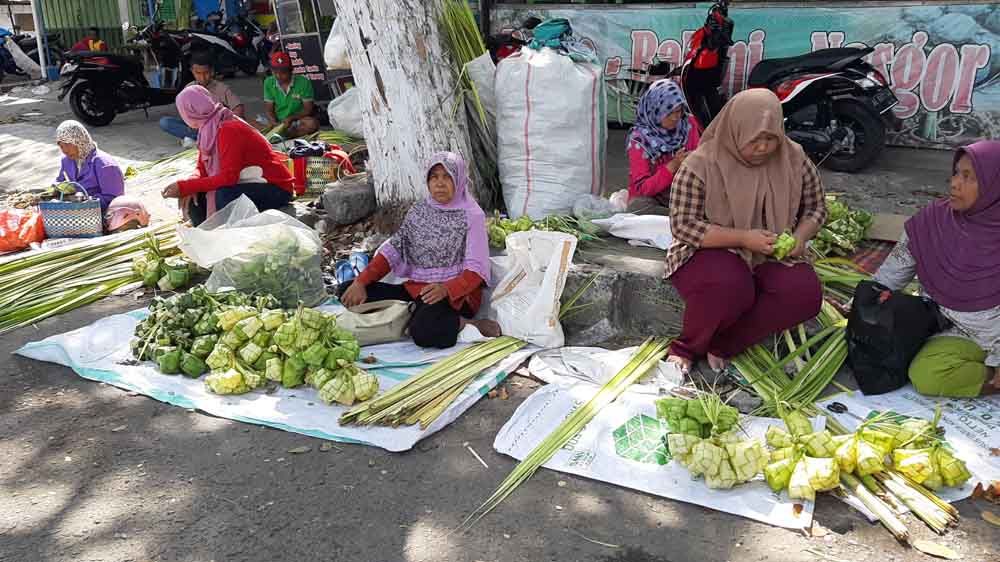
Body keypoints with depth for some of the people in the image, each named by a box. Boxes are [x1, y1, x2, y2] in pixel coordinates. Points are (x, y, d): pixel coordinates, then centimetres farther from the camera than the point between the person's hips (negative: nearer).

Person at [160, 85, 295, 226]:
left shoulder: (229, 130, -23)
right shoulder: (209, 129, 3)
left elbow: (228, 177, -29)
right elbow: (202, 168, 7)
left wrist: (185, 187, -26)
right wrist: (191, 187, -14)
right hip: (246, 185, 9)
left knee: (224, 196, -33)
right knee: (195, 198, -3)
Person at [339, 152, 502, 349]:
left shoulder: (471, 215, -4)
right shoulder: (418, 211, 12)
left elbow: (476, 269, -11)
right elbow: (393, 249, 6)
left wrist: (446, 289, -29)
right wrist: (361, 282, -8)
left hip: (456, 294, -7)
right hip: (415, 290, 7)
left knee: (424, 331, -39)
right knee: (347, 291, -7)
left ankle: (464, 324, -10)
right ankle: (415, 318, -13)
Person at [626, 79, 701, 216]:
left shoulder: (689, 124, -2)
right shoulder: (639, 139, -14)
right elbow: (642, 188, -17)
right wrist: (673, 165, -29)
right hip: (651, 198, -2)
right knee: (638, 206, -37)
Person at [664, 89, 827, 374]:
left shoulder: (794, 159, -1)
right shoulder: (701, 165, -14)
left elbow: (815, 208, 11)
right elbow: (683, 225, -16)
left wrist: (800, 237, -12)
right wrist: (743, 238, -25)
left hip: (771, 256, 5)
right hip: (712, 252, -4)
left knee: (805, 294, -26)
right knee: (731, 289, -38)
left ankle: (720, 345, -17)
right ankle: (690, 342, -9)